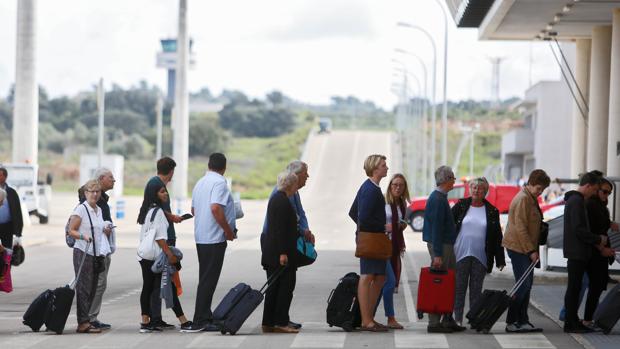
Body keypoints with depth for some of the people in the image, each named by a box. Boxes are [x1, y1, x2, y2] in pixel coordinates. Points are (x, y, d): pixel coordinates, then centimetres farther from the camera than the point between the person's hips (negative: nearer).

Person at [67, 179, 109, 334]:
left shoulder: (99, 210, 16)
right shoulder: (81, 209, -7)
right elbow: (71, 231, -11)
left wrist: (106, 230, 14)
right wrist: (83, 236, -26)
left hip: (96, 254, 8)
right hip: (83, 252, -8)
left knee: (92, 288, 7)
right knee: (84, 287, -10)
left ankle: (85, 321, 12)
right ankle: (83, 323, -12)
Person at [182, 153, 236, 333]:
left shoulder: (200, 182, 15)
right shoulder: (219, 182, -12)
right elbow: (215, 208, -25)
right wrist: (228, 230, -15)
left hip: (200, 237, 9)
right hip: (215, 238, -9)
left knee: (205, 279, 13)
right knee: (208, 280, -7)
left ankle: (205, 319, 16)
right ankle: (200, 321, -7)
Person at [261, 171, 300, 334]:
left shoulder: (275, 198, 16)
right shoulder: (283, 201, -15)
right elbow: (281, 229, -20)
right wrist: (283, 253, -21)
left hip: (271, 252, 10)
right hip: (281, 251, -10)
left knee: (274, 287, 11)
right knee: (286, 286, -5)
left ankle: (268, 323, 12)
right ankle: (280, 322, -5)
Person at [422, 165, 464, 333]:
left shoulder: (440, 197, 16)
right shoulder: (438, 199, -16)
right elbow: (436, 228, -21)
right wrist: (437, 255, -24)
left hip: (446, 244, 10)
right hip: (440, 246, -10)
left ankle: (447, 320, 19)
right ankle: (434, 323, -5)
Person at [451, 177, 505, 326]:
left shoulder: (492, 211, 6)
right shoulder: (461, 206, 3)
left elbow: (497, 237, 7)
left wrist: (500, 260, 3)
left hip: (480, 256, 1)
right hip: (461, 254, -1)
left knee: (476, 290, 6)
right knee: (459, 288, 1)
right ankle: (457, 319, 7)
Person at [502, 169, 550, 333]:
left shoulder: (531, 199, 17)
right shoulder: (523, 199, -16)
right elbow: (520, 228, -21)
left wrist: (533, 249, 18)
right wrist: (531, 251, -20)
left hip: (526, 249, 10)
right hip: (518, 247, -10)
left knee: (526, 285, 10)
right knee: (524, 285, -10)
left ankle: (522, 321, 13)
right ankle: (511, 322, -6)